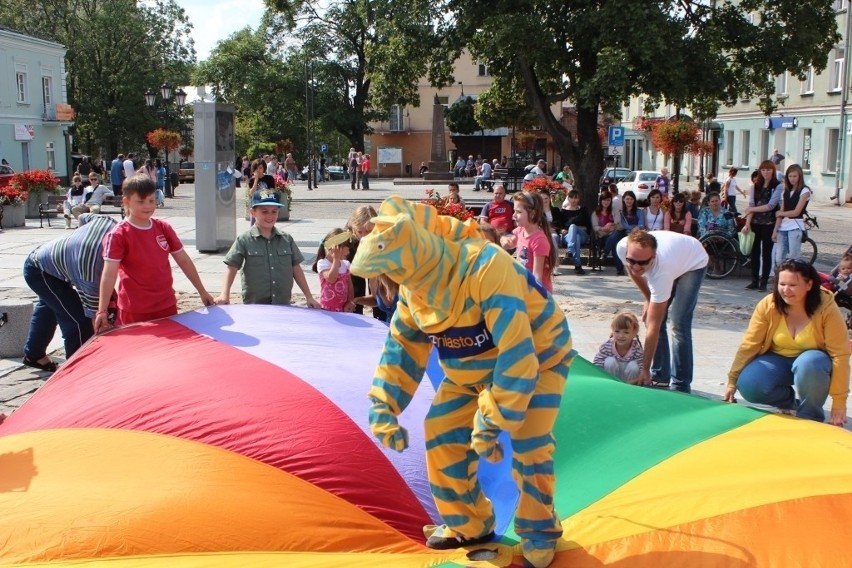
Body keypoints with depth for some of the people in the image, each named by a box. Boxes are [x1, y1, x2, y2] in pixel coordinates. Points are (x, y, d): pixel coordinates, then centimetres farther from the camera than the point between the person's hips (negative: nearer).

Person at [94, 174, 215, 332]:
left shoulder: (164, 228, 5)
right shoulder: (118, 236, -10)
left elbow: (184, 260, 11)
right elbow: (109, 273, -17)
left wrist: (202, 292, 13)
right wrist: (102, 311, -23)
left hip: (167, 307, 5)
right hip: (135, 313, -5)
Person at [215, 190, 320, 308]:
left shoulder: (286, 240, 7)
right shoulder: (244, 240, -2)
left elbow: (296, 269, 11)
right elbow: (232, 267, -5)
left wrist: (309, 297, 9)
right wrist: (225, 295, -17)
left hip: (284, 306, 3)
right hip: (253, 307, -3)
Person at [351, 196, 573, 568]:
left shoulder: (487, 269, -40)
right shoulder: (414, 285, -14)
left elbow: (517, 354, -40)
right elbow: (402, 346, 0)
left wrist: (492, 422, -36)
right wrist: (383, 406, -9)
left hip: (537, 357, -6)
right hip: (471, 370, 7)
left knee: (528, 444, -18)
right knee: (442, 434, 0)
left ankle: (540, 534, 8)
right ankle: (469, 525, 20)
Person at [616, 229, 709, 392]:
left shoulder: (662, 270, -45)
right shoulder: (622, 247, -33)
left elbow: (653, 327, -41)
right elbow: (633, 271, -3)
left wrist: (645, 370, -37)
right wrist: (648, 299, -1)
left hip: (693, 263, -6)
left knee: (679, 325, -19)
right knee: (651, 316, -2)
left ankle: (680, 387, -9)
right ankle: (660, 378, 11)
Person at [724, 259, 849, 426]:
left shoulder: (826, 308, -22)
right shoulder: (767, 305, -17)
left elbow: (840, 354, -21)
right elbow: (749, 345, -11)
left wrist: (839, 402, -23)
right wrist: (732, 381, -10)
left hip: (813, 361, -2)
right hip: (778, 359, 2)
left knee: (808, 364, -38)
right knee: (748, 386, -25)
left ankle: (810, 416, -11)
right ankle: (792, 402, 5)